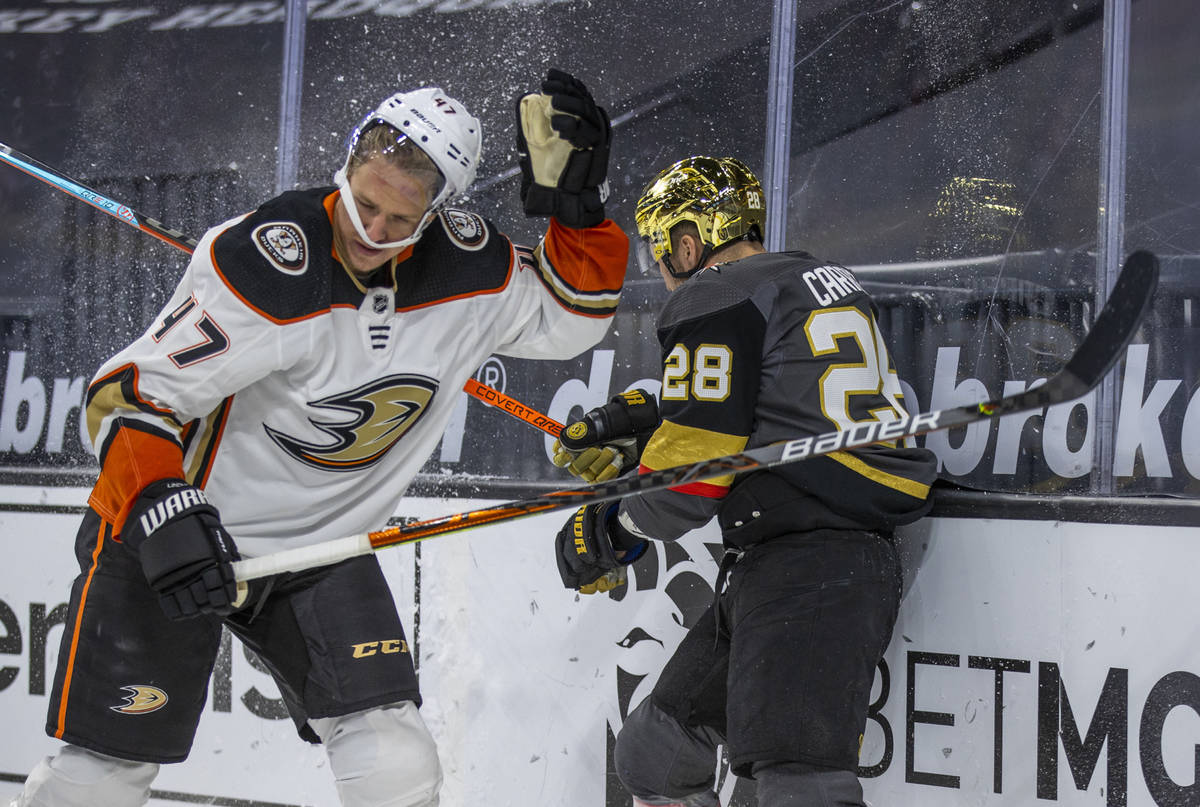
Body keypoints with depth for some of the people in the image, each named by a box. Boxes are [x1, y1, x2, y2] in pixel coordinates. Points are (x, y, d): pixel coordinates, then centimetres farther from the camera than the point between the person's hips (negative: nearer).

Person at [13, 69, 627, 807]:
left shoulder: (466, 270, -8)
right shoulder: (260, 264, -26)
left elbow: (568, 316, 8)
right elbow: (130, 395, -24)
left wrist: (575, 206, -10)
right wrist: (162, 515, -39)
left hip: (322, 551, 5)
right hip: (165, 534, -4)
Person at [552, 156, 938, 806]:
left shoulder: (711, 299, -6)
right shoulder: (813, 278, 21)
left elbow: (693, 473, -11)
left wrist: (613, 533, 5)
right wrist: (630, 437, 34)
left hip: (803, 570, -10)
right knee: (652, 753, 17)